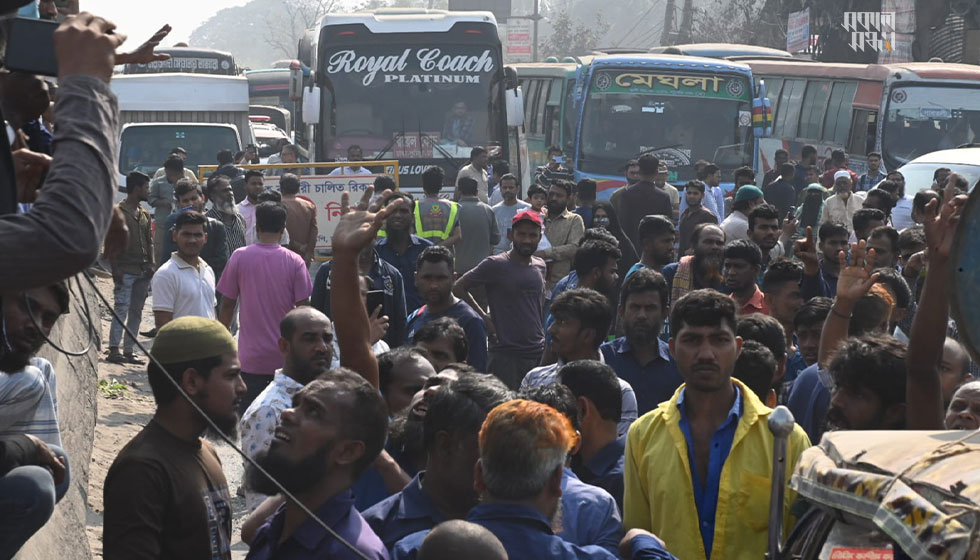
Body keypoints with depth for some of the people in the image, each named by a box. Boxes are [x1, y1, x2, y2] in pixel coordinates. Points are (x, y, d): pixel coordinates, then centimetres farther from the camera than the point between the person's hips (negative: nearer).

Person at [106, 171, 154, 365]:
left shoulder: (144, 214, 18)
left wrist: (150, 265, 7)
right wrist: (115, 268, -14)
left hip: (142, 272, 7)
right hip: (125, 271, -7)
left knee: (136, 312, 7)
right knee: (121, 309, -12)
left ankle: (128, 351, 11)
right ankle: (113, 350, -11)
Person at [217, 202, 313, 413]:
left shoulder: (239, 257, -4)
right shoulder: (295, 261, -4)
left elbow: (227, 305, 0)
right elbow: (303, 307, -4)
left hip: (252, 356, 0)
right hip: (287, 356, 0)